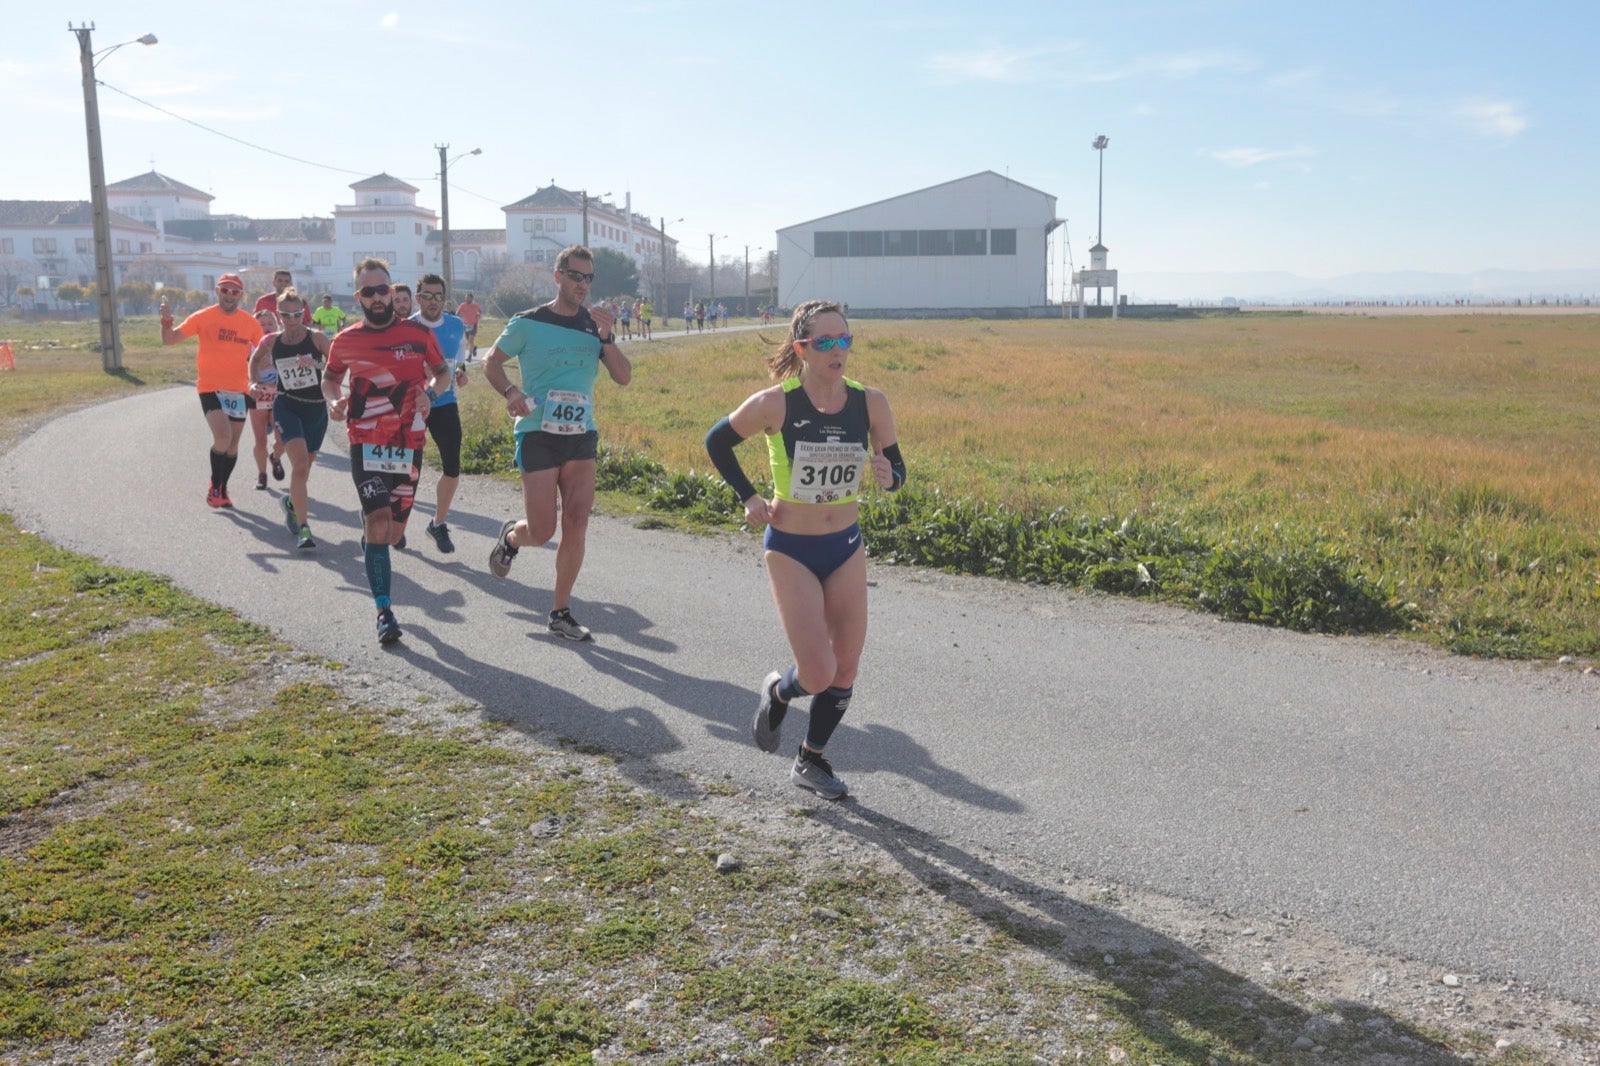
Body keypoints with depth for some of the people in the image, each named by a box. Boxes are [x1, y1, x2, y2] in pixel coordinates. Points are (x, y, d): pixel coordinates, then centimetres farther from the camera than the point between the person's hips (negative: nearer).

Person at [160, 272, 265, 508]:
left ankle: (222, 489, 30)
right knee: (223, 437, -19)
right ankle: (214, 487, 1)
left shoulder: (250, 323, 2)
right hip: (210, 388, -3)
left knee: (233, 444, 11)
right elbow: (169, 339, -5)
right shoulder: (203, 317, -4)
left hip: (238, 390, 3)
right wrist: (166, 321, -25)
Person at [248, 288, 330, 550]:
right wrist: (254, 383, 12)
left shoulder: (316, 338, -6)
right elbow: (255, 359, 22)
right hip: (287, 407, -1)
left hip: (317, 409, 1)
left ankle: (292, 503, 48)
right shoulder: (272, 342, 0)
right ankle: (303, 528, -20)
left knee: (303, 467, 16)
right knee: (300, 465, -20)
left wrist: (316, 364, -27)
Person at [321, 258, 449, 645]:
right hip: (365, 443, -1)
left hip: (409, 443, 1)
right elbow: (330, 376, 19)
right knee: (378, 520, -16)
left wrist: (429, 389, -10)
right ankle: (383, 610, -8)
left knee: (394, 531, 9)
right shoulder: (345, 341, 3)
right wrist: (333, 400, -3)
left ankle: (370, 548, 48)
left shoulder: (419, 334, 1)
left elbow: (441, 372, 12)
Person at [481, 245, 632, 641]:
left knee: (577, 525, -1)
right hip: (538, 435, -4)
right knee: (541, 532, -4)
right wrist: (510, 392, -15)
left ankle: (561, 612, 12)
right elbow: (491, 363, 5)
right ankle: (510, 537, 34)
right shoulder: (529, 323, -3)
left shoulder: (595, 325, 8)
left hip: (582, 437, 4)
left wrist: (606, 339, -12)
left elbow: (624, 377, 3)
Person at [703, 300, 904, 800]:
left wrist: (889, 475, -21)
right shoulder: (776, 404, -17)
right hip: (791, 550, -4)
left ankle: (811, 761, 30)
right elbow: (717, 441, -1)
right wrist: (748, 496, -4)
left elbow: (896, 470, 1)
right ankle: (777, 690, 27)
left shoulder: (870, 403, -8)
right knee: (819, 676, -10)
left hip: (847, 546, 4)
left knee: (845, 671, 7)